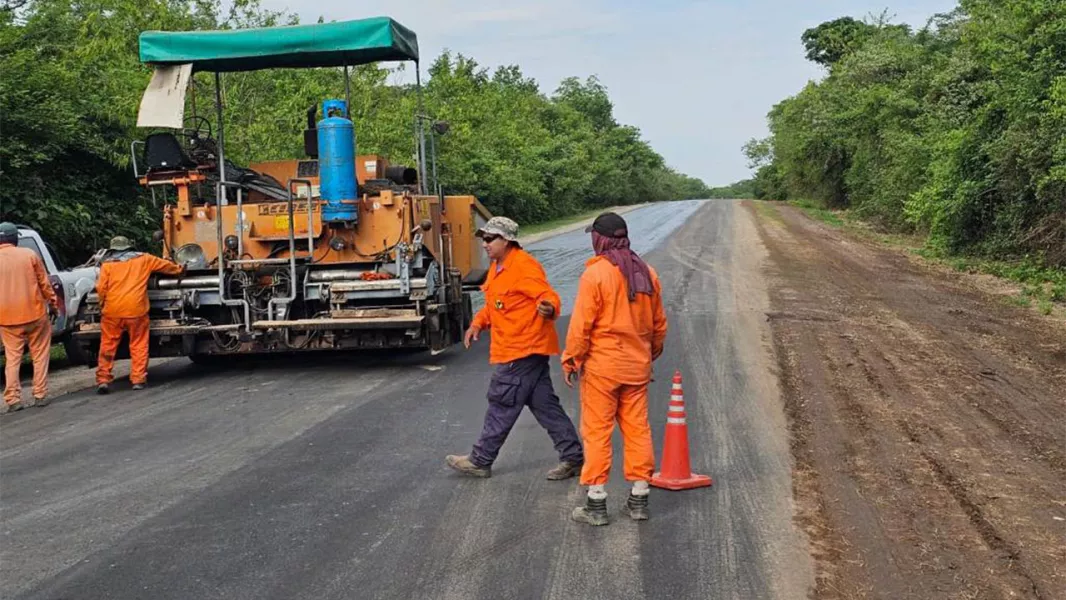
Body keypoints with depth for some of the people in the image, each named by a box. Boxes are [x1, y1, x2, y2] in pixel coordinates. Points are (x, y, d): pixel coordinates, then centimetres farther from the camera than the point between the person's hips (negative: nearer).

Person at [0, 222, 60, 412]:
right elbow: (44, 283, 0)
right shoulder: (29, 255, -4)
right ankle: (40, 396, 10)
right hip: (34, 313, -1)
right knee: (40, 356, 10)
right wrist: (53, 303, 13)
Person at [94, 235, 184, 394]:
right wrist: (180, 269, 42)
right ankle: (138, 379, 5)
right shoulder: (143, 259, 11)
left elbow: (101, 288, -1)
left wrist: (102, 304, 16)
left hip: (112, 310, 0)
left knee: (107, 345, 7)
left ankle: (103, 379, 4)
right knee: (138, 345, 8)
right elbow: (165, 265, 24)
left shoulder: (107, 264, 7)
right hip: (136, 309, 0)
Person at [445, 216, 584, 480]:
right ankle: (572, 456, 16)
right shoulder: (497, 268, 15)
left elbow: (548, 297, -23)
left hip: (522, 350, -10)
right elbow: (494, 305, 25)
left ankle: (481, 461, 11)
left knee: (502, 405, 0)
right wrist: (478, 323, 9)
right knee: (544, 404, 11)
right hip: (529, 349, 10)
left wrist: (548, 309, -45)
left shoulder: (524, 265, -16)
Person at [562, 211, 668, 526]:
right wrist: (651, 353, 27)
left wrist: (570, 360, -4)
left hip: (601, 366, -6)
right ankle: (639, 499, 17)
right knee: (637, 429, 11)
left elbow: (581, 324, -14)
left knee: (597, 432, 2)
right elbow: (658, 323, 14)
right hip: (637, 367, 6)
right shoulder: (647, 273, 6)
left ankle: (596, 503, 6)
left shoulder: (595, 274, -14)